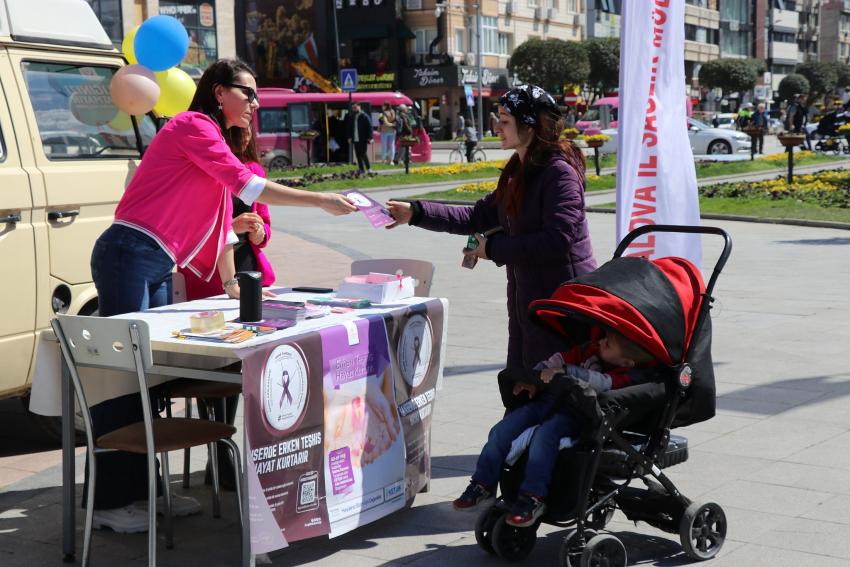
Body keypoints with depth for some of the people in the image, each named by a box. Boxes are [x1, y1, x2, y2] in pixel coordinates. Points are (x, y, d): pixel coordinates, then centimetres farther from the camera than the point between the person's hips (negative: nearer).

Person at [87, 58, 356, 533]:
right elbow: (246, 186, -16)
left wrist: (232, 284, 18)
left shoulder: (219, 144, 21)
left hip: (160, 268, 10)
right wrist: (322, 201, -14)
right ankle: (109, 502, -4)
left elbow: (222, 223, 23)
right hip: (129, 256, -10)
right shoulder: (193, 126, -8)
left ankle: (141, 490, 16)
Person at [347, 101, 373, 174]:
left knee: (363, 154, -9)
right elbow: (350, 128, 21)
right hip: (355, 140, 6)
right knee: (358, 155, 7)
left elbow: (369, 127, -9)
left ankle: (369, 168, 1)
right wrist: (349, 137, 10)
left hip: (363, 140, -6)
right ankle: (361, 169, 14)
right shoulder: (351, 117, 13)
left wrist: (370, 137, -15)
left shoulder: (364, 116, -6)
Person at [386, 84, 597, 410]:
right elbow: (478, 218, 18)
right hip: (526, 297, 10)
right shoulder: (517, 172, 15)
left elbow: (558, 239, -26)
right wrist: (415, 213, 12)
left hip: (560, 299, -10)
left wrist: (495, 248, -17)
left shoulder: (560, 172, -16)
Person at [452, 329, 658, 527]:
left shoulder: (627, 373, -9)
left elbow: (602, 383, -26)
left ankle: (533, 497, -31)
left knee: (545, 434, -35)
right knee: (502, 429, -7)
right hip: (551, 398, 7)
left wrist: (565, 371, -29)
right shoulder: (592, 349, 11)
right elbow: (560, 359, 16)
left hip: (575, 414, -7)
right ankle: (482, 485, 4)